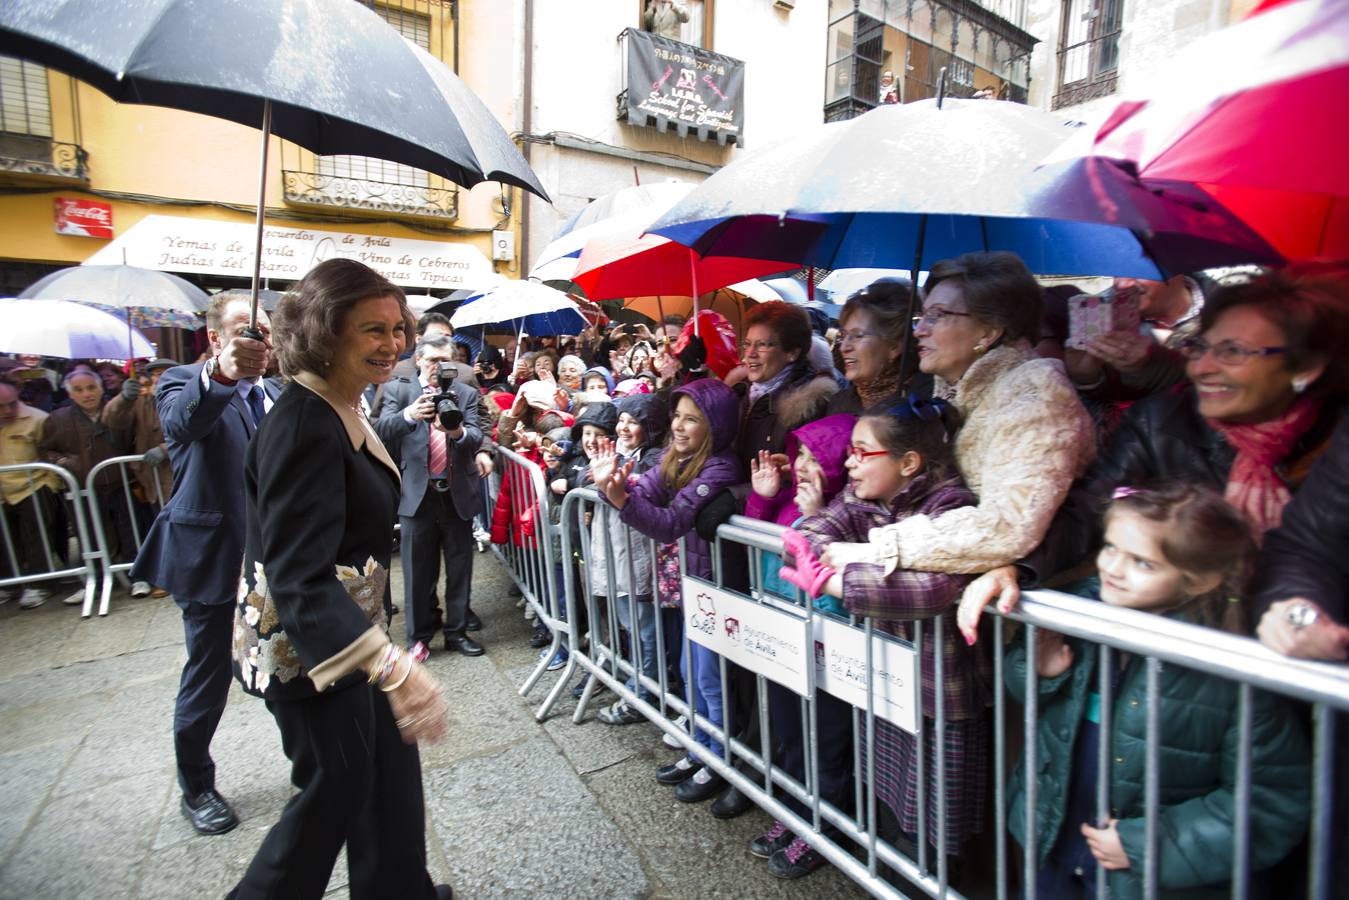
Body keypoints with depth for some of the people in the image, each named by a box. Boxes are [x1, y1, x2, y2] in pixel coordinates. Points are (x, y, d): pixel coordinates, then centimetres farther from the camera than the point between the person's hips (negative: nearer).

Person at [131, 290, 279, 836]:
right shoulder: (183, 381, -10)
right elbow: (180, 425, -35)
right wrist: (221, 374, -54)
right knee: (208, 678, 9)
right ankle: (195, 787, 32)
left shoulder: (273, 393, 9)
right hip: (213, 553, -5)